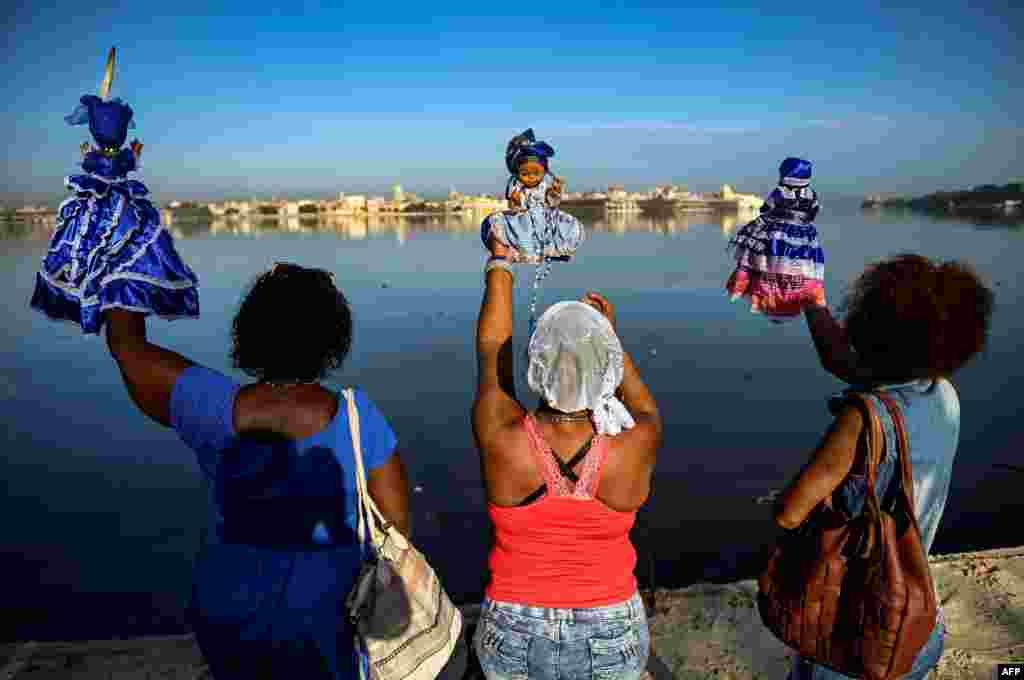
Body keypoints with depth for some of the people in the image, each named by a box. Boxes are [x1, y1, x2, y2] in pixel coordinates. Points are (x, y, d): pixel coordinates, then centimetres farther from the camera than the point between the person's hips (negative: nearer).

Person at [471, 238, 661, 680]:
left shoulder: (500, 438, -25)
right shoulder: (635, 448, -23)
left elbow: (492, 351, -6)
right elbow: (647, 411, 3)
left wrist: (500, 261, 6)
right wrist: (609, 338, 10)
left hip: (514, 638, 0)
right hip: (610, 638, 0)